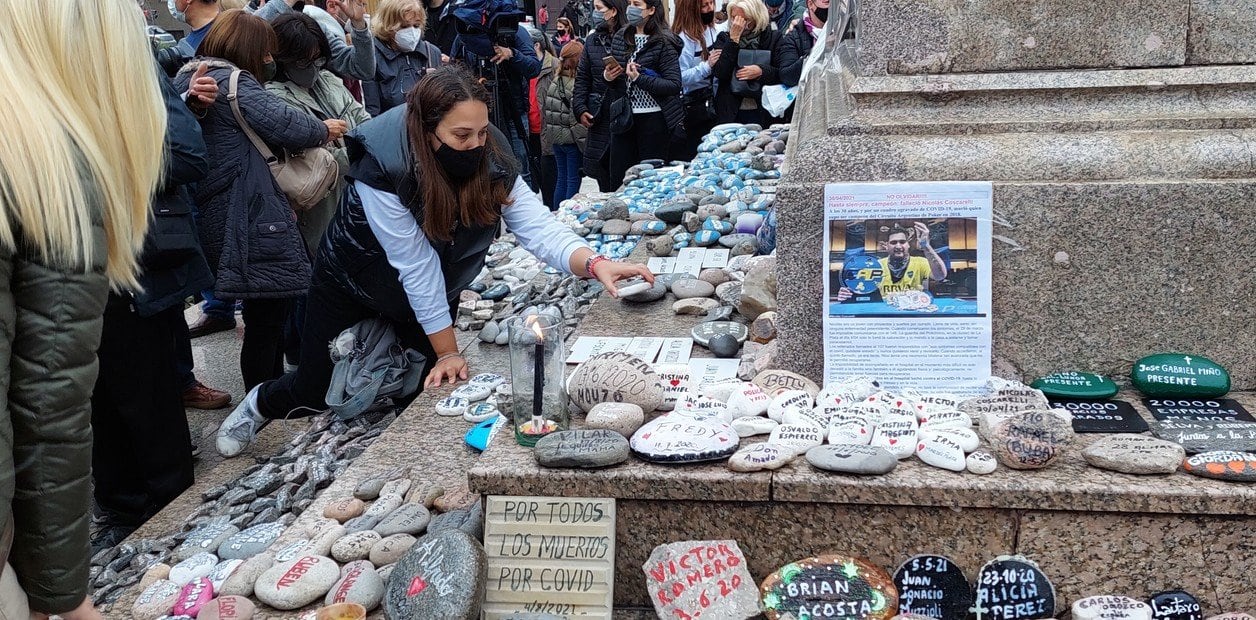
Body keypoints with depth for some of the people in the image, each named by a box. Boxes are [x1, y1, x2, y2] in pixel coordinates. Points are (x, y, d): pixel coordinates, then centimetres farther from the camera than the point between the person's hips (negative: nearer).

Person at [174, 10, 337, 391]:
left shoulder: (187, 77, 18)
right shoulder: (233, 81, -12)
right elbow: (283, 124, -17)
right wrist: (324, 130, -1)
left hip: (212, 213, 10)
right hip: (250, 215, -10)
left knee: (265, 309, 18)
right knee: (267, 312, -3)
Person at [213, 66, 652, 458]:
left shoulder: (492, 162, -24)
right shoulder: (383, 170, -35)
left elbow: (538, 227, -30)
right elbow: (416, 265, -32)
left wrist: (594, 264, -49)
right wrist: (449, 352, -26)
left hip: (435, 294, 4)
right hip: (353, 281, -3)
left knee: (428, 389, 5)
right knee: (319, 393, 8)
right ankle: (261, 403, 39)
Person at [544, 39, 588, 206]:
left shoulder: (553, 82, 3)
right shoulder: (578, 85, -17)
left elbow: (545, 111, 9)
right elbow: (578, 117, -18)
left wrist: (546, 136, 16)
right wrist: (584, 142, -11)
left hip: (556, 138, 7)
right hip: (573, 139, -7)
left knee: (561, 179, 15)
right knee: (573, 180, 1)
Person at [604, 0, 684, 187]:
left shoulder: (664, 42, -8)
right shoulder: (619, 39, 10)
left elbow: (674, 85, -14)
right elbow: (610, 73, 20)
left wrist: (639, 78, -22)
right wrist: (607, 76, -3)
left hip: (653, 118, -5)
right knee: (618, 178, 7)